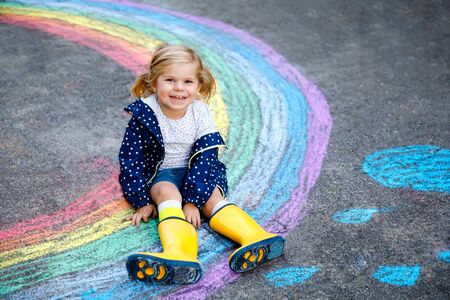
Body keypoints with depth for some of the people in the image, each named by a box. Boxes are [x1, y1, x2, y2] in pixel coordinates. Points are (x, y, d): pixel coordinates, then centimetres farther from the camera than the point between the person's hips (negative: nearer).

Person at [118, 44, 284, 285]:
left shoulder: (200, 113, -10)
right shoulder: (145, 114, -15)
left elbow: (206, 157, -14)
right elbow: (131, 159, -9)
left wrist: (192, 200, -22)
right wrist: (143, 201, -13)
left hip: (194, 172, 3)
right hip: (158, 173, -3)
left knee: (212, 196, -23)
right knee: (168, 192, -32)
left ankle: (254, 239, -44)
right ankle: (178, 255, -59)